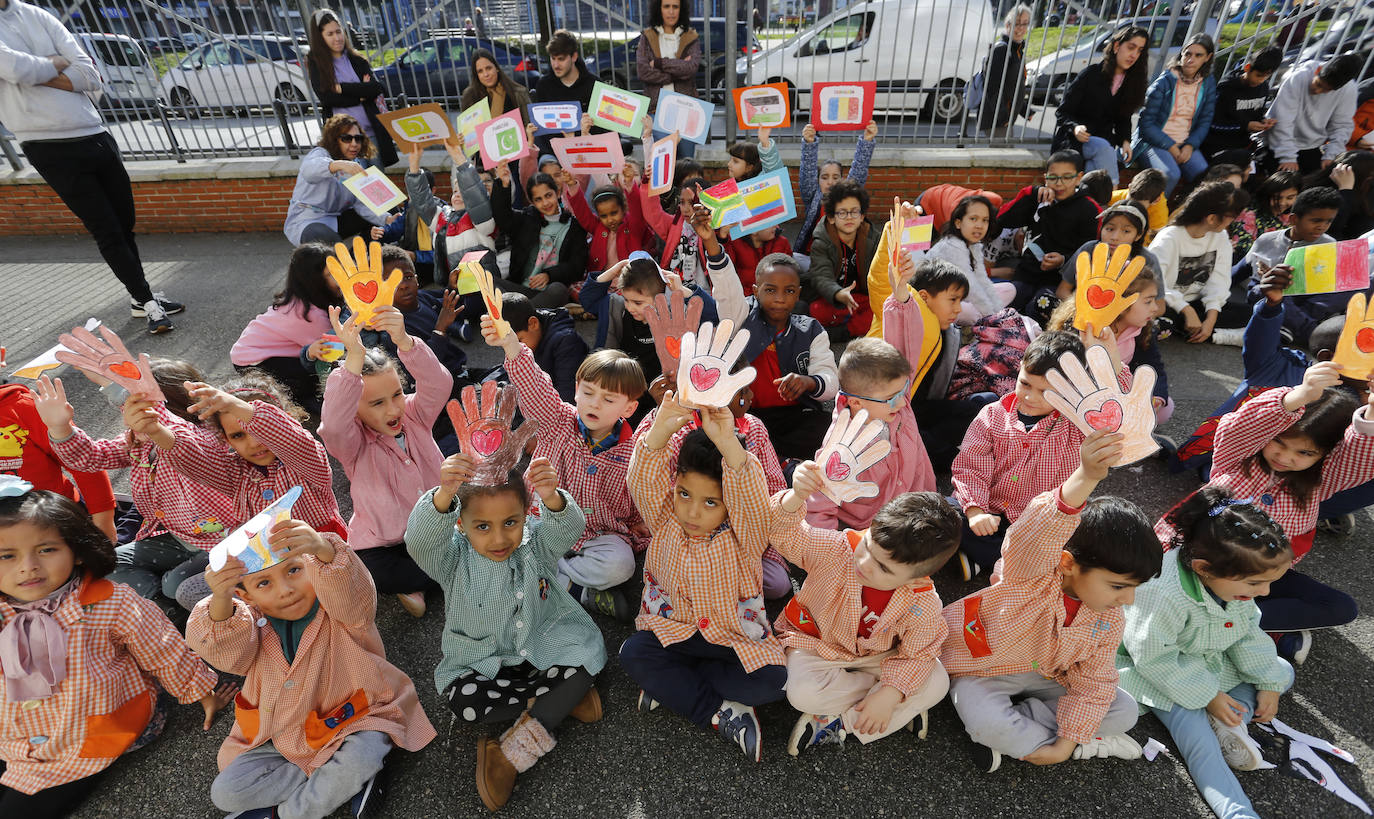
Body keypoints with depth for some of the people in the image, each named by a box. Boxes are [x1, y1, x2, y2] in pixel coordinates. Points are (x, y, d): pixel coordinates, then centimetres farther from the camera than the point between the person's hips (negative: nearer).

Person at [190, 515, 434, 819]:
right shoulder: (253, 624, -8)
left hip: (350, 722, -4)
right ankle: (341, 782, -5)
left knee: (363, 756, -32)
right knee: (226, 793, -6)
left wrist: (325, 552, -65)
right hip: (282, 734, 5)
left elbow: (353, 595, -44)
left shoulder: (339, 611, -21)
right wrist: (221, 601, -46)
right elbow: (226, 652, -27)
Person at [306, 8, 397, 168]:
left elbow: (376, 89, -4)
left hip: (371, 131, 2)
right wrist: (361, 94, -7)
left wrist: (341, 88, -9)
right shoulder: (316, 63, 4)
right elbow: (325, 97, -8)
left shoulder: (356, 59, 10)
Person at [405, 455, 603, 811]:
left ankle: (513, 751, -17)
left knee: (586, 655, -24)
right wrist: (443, 494, -60)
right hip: (482, 659, 0)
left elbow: (568, 528, -35)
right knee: (460, 699, -26)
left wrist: (552, 498, -60)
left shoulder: (536, 544, -14)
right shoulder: (454, 558, -17)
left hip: (543, 646, 0)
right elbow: (420, 539, -38)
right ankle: (562, 700, -12)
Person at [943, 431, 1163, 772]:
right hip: (982, 667, -6)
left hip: (1045, 675, 7)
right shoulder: (1032, 571, -31)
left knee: (1124, 711, -5)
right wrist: (1085, 479, -72)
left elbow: (1093, 683, -2)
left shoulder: (1109, 620, -10)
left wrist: (1065, 742, -8)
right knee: (984, 721, -34)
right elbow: (1038, 534, -56)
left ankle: (1011, 734, -7)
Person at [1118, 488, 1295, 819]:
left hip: (1216, 663, 8)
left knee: (1281, 672, 9)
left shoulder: (1236, 581, -14)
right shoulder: (1163, 595, -40)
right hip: (1165, 677, -8)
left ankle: (1230, 722, -3)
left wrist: (1269, 683, 0)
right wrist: (1207, 696, -21)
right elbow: (1155, 659, -28)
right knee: (1202, 746, -20)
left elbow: (1248, 633, 5)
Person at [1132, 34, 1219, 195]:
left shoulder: (1208, 83, 9)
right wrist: (1170, 146, -13)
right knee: (1171, 175, -34)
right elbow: (1146, 123, -9)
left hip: (1185, 144, 5)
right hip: (1153, 142, -5)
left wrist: (1190, 145, -8)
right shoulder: (1164, 81, -6)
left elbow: (1205, 121, 11)